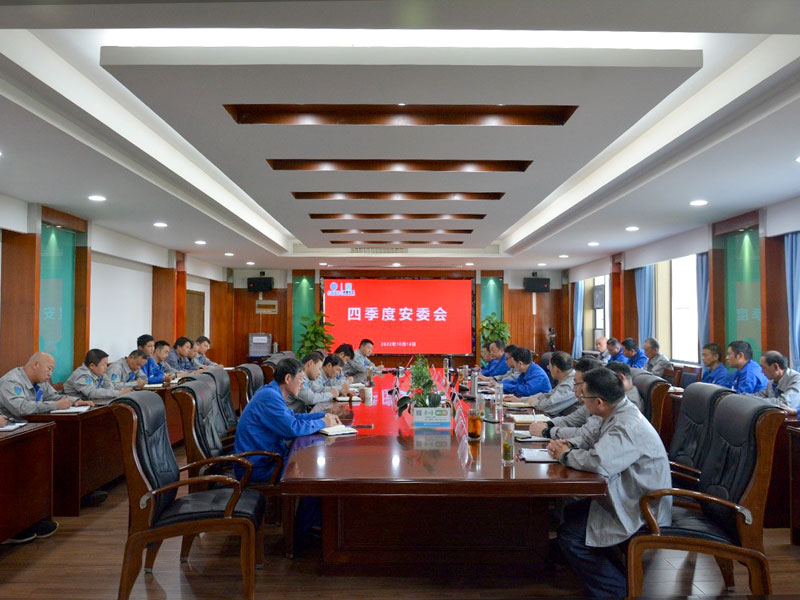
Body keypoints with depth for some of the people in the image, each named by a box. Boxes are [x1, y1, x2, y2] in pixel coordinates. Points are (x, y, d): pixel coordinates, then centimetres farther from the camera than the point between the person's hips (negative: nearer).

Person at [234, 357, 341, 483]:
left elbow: (292, 417, 23)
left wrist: (324, 415, 12)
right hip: (256, 468, -10)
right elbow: (293, 428, -27)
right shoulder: (269, 397, -22)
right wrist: (323, 423, -11)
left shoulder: (271, 392, 10)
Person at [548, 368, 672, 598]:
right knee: (572, 512, 17)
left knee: (568, 535, -11)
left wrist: (566, 455, -21)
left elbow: (598, 462, -41)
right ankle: (607, 568, 27)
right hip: (629, 498, 10)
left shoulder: (628, 426, -29)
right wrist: (571, 447, -4)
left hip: (641, 512, -10)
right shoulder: (619, 414, 3)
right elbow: (595, 446, 17)